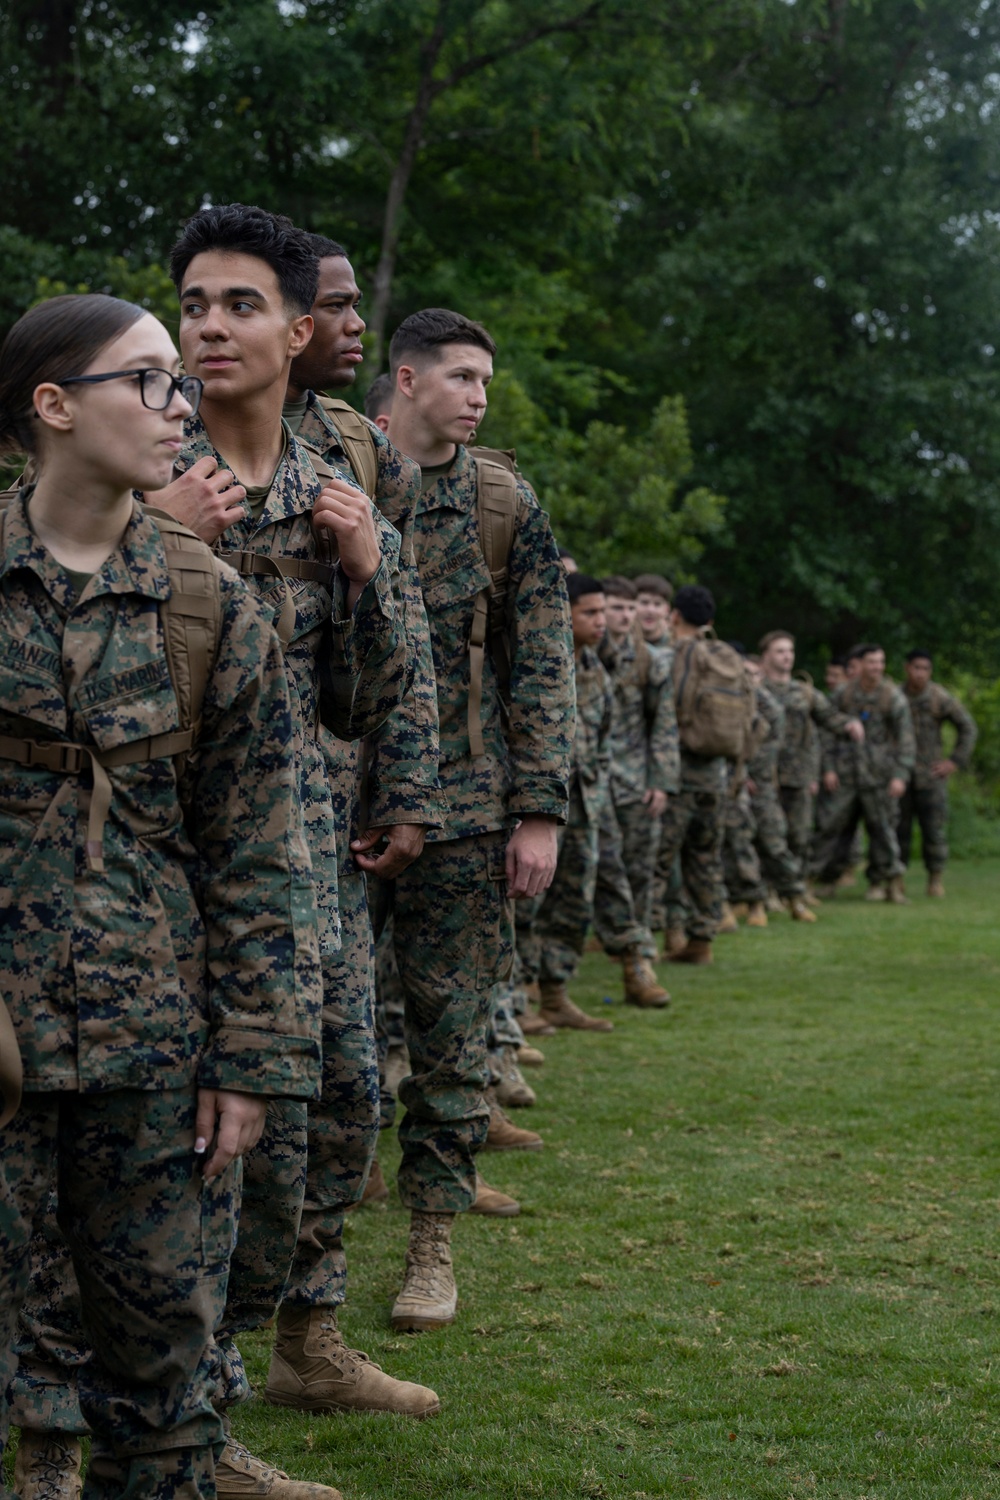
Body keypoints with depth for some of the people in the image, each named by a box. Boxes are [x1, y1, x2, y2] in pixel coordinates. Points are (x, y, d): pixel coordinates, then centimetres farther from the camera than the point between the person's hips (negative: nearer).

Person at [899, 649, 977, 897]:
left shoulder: (940, 698, -7)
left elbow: (968, 727, 1)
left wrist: (956, 761, -3)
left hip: (930, 774, -2)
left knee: (934, 827, -2)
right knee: (898, 827, 3)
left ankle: (935, 879, 8)